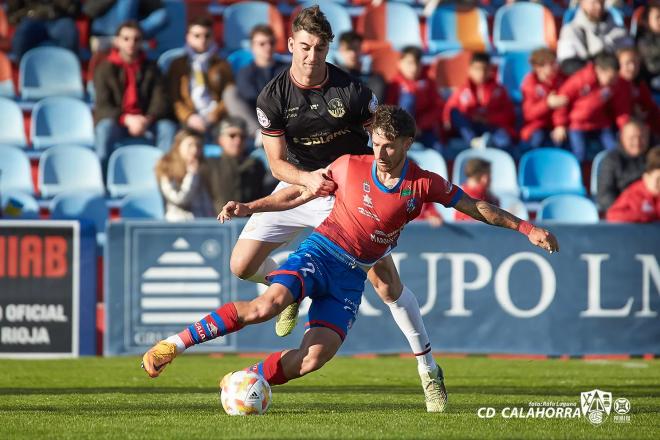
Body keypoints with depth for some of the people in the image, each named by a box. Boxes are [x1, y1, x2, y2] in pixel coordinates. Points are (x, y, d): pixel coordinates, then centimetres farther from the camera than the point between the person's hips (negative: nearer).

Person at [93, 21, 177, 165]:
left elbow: (160, 102, -2)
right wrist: (127, 119, -28)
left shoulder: (150, 68, 8)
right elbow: (103, 106, -9)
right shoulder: (105, 68, 0)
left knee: (168, 127, -27)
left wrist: (147, 119, -25)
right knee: (105, 127, -37)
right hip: (116, 120, -2)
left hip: (145, 121, 2)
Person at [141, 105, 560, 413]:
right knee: (267, 304, -32)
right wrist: (249, 207, 2)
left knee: (315, 357, -18)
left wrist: (527, 229, -2)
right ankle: (175, 343, -25)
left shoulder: (424, 184, -1)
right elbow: (300, 194, 10)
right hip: (320, 252, -2)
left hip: (353, 277, 2)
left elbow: (476, 207, 6)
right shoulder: (350, 166, -2)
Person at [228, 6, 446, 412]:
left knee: (387, 282, -11)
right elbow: (278, 163, -10)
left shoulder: (352, 90, -17)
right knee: (243, 265, -6)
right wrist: (308, 178, -30)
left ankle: (429, 370, -1)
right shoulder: (273, 97, -12)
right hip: (298, 184, 3)